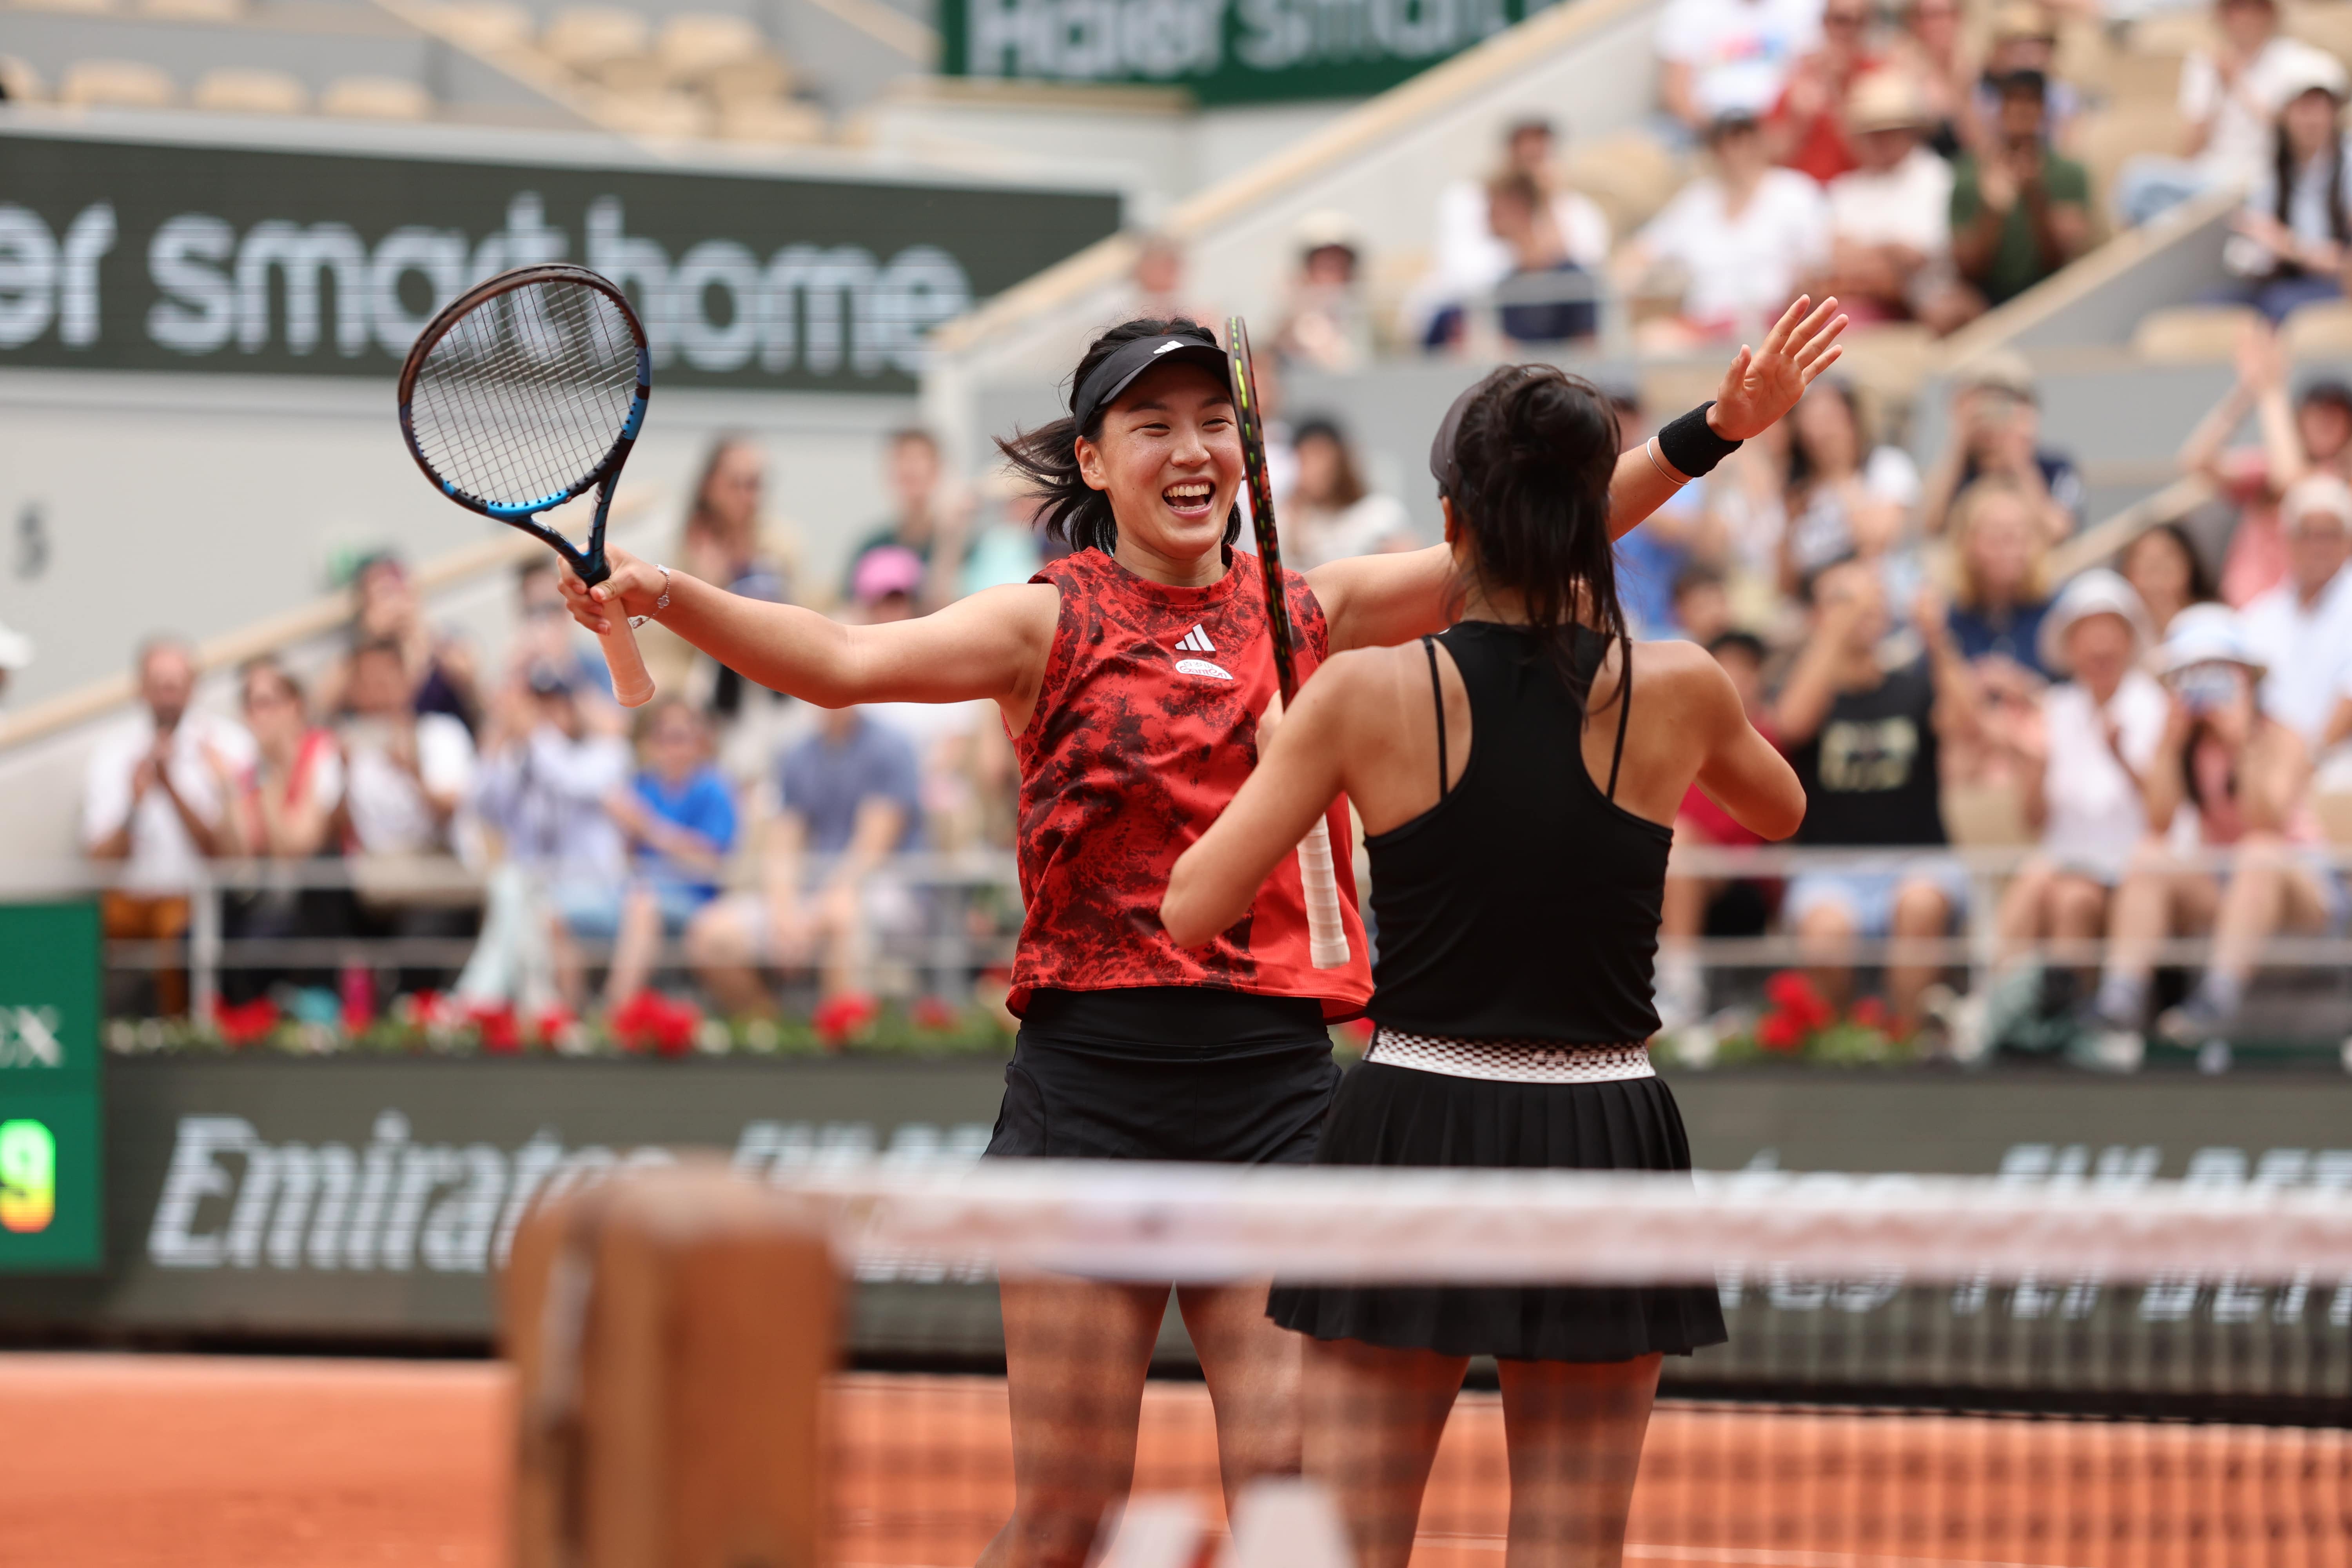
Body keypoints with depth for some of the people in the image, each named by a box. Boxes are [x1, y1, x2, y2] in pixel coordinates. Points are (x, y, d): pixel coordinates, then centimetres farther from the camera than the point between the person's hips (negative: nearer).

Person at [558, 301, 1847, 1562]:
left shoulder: (1314, 614, 12)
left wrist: (1712, 429, 2)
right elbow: (845, 661, -12)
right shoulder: (1051, 624, 2)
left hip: (1277, 1092, 2)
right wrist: (664, 597, -28)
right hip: (1093, 1079, -2)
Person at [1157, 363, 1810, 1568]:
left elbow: (1192, 910, -5)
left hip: (1412, 1127, -1)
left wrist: (1285, 751, 12)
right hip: (1603, 1142, 1)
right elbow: (1778, 808, 20)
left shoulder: (1368, 693, -8)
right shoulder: (1676, 691, -4)